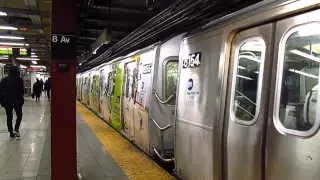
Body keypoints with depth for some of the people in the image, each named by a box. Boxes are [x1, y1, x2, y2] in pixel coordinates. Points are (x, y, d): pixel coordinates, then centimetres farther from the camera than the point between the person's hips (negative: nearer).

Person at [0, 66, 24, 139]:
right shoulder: (19, 80, -7)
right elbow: (21, 91, -12)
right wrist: (21, 100, -2)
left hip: (7, 101, 3)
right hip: (17, 101, -3)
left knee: (9, 117, 10)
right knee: (19, 115, 13)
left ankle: (11, 133, 12)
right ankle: (16, 129, -5)